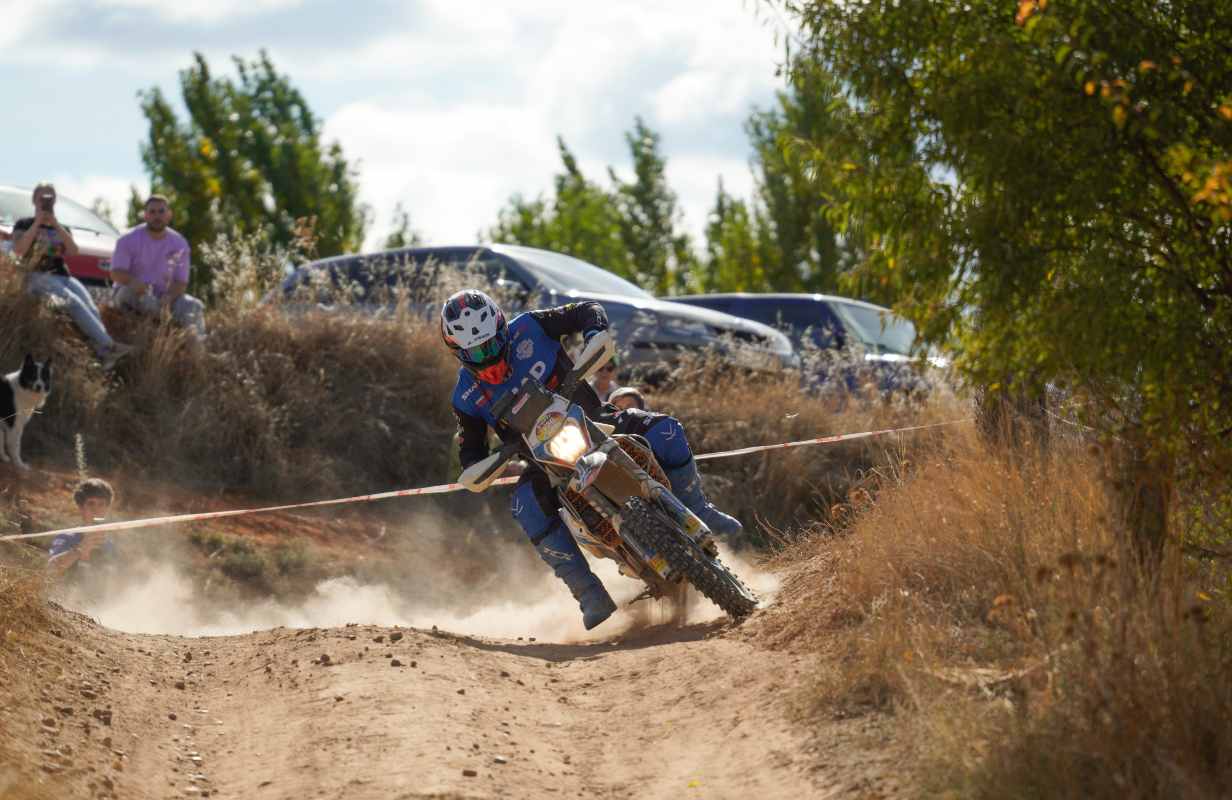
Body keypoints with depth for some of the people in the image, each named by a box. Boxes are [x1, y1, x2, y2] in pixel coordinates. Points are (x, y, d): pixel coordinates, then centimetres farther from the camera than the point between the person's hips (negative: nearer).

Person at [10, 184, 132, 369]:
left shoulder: (62, 228, 25)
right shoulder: (24, 225, 14)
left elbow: (73, 251, 6)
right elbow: (18, 250, -5)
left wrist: (56, 226, -2)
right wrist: (37, 224, -4)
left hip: (62, 276, 4)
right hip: (37, 276, -4)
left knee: (89, 305, -29)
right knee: (73, 302, -34)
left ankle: (104, 354, -49)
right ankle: (108, 345, -47)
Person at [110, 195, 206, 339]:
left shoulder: (180, 244, 1)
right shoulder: (129, 240, -6)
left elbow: (181, 282, -1)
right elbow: (116, 273, -13)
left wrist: (169, 297, -25)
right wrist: (134, 282, -37)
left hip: (163, 295, 3)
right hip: (130, 294, -3)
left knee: (194, 307, -24)